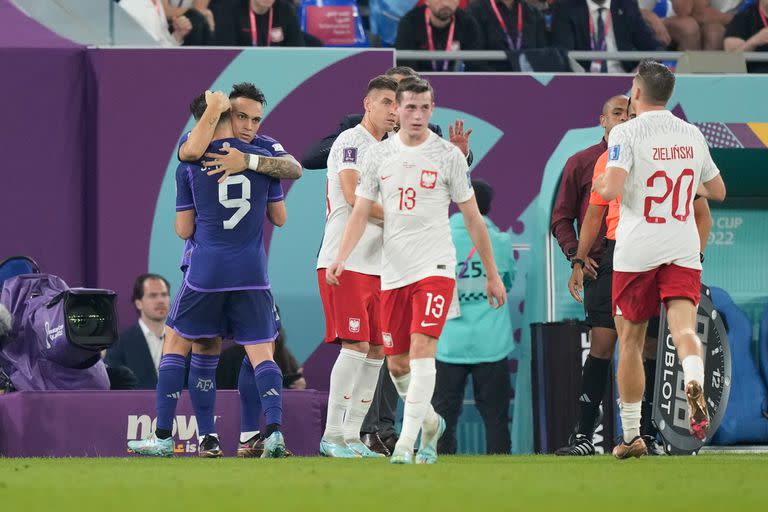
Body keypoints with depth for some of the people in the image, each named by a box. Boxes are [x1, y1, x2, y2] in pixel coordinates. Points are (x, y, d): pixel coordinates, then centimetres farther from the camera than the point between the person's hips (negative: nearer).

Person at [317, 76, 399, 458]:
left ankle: (352, 435, 8)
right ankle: (331, 435, -9)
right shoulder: (349, 141, -6)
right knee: (356, 345, -14)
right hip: (345, 261, -8)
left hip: (378, 265, 8)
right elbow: (354, 197, -17)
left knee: (377, 351, 4)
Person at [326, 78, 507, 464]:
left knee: (422, 349, -19)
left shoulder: (448, 155, 0)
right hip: (392, 272, 4)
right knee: (397, 364, 6)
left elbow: (472, 218, 5)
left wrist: (492, 274, 7)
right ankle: (430, 423, 32)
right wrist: (341, 257, -11)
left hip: (435, 267, -4)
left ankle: (406, 441, -21)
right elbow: (360, 213, 7)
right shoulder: (379, 155, 7)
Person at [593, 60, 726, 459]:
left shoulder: (627, 133, -7)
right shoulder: (692, 135, 10)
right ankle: (694, 385, -44)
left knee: (630, 343, 9)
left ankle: (632, 437, 14)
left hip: (636, 253, -3)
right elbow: (718, 191, 20)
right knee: (684, 326, -10)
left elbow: (611, 188, -20)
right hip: (683, 250, 3)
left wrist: (599, 184, 3)